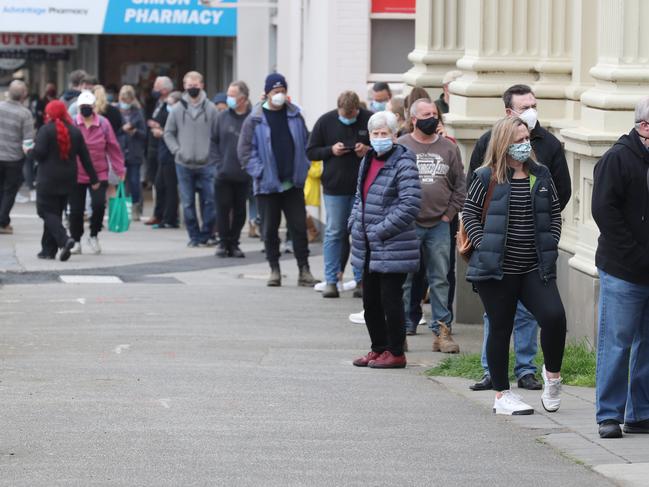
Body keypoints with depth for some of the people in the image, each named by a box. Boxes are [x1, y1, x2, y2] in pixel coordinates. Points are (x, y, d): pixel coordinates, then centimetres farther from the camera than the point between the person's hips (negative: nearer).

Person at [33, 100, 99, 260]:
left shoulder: (46, 130, -10)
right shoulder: (75, 132, 6)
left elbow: (39, 152, -19)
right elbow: (85, 157, 7)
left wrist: (31, 148, 5)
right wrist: (93, 178, 11)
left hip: (48, 178, -6)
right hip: (68, 179, 6)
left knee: (47, 211, -1)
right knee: (56, 212, 15)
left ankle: (64, 240, -23)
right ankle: (49, 249, 16)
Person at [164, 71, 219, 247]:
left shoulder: (210, 109, 1)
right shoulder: (177, 109, 4)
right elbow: (168, 133, 11)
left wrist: (213, 152, -6)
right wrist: (177, 150, -1)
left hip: (206, 164, -1)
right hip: (184, 165, 1)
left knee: (210, 200, -3)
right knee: (188, 203, 3)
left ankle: (207, 234, 7)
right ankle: (194, 236, 10)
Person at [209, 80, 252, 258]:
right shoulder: (223, 117, 4)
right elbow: (214, 141, 9)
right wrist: (217, 163, -1)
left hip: (243, 176, -2)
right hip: (224, 175, 2)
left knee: (239, 211, 7)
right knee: (223, 209, 3)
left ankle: (233, 243, 18)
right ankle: (223, 242, 14)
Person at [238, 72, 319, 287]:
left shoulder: (295, 116, 5)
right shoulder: (255, 120, -4)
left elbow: (306, 144, 13)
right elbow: (245, 150, -4)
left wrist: (303, 168, 2)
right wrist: (259, 172, -11)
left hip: (293, 183, 2)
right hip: (267, 185, -2)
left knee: (299, 227, 1)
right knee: (270, 229, 6)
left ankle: (304, 271, 6)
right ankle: (274, 271, 16)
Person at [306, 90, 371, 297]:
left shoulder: (370, 120, -3)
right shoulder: (325, 121, 1)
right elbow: (311, 152, 7)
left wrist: (369, 150, -13)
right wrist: (331, 150, -10)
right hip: (334, 187, 0)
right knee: (334, 233, 1)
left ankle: (361, 279, 13)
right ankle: (331, 281, 5)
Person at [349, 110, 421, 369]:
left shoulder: (403, 163, -13)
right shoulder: (368, 161, 13)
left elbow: (410, 205, -20)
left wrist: (380, 231, -19)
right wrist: (355, 223, 8)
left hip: (392, 248, -8)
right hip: (369, 250, 8)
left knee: (390, 300, -2)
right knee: (370, 301, 14)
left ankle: (395, 353, 8)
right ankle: (378, 349, 25)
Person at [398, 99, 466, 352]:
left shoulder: (449, 148, 9)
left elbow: (460, 185, 13)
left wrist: (450, 213, 3)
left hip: (440, 226, 2)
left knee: (440, 280, 4)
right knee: (403, 279, 1)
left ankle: (442, 331, 8)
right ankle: (401, 329, 7)